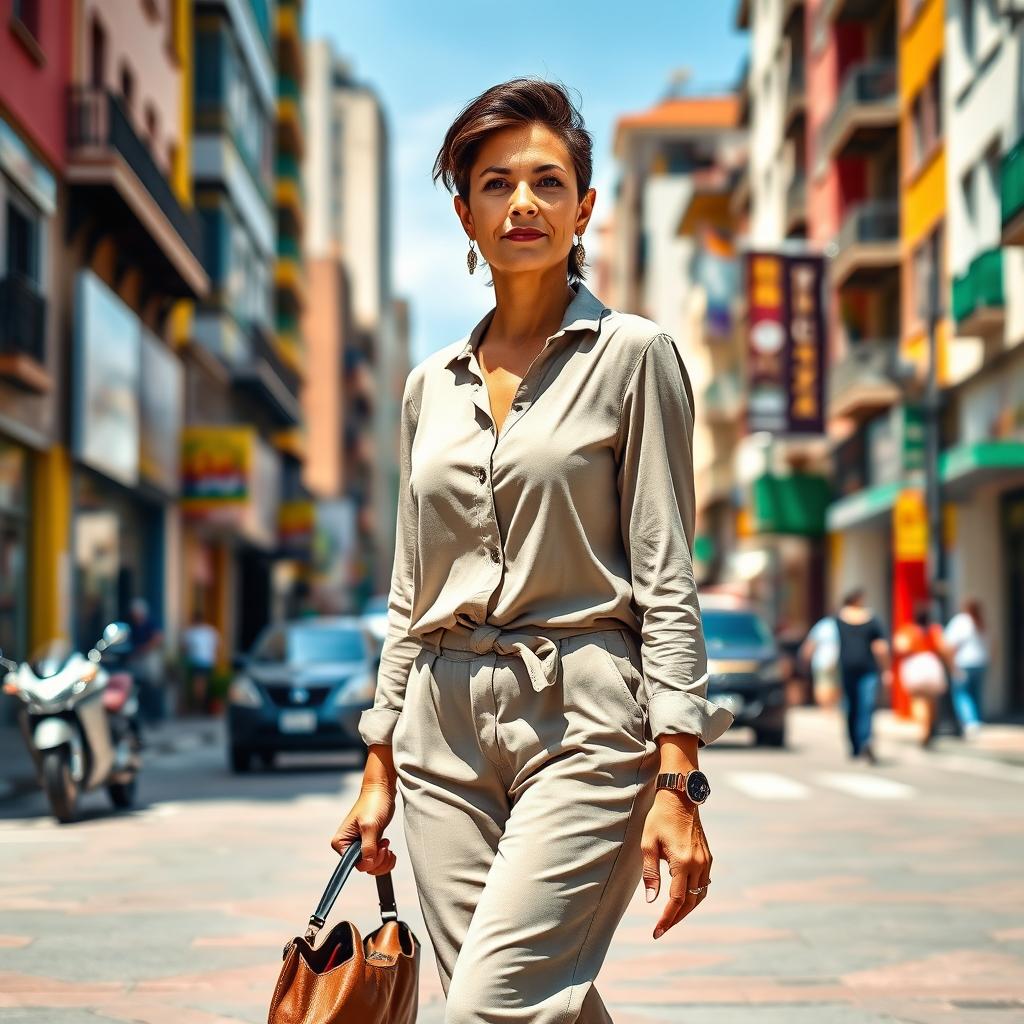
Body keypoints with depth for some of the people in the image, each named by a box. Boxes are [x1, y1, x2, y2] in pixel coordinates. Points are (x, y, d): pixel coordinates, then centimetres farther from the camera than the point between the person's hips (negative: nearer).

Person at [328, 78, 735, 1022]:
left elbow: (666, 579, -5)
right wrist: (380, 768, 14)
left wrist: (677, 779, -13)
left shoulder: (632, 354, 0)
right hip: (446, 731, 5)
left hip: (582, 726, -5)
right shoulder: (432, 385, 14)